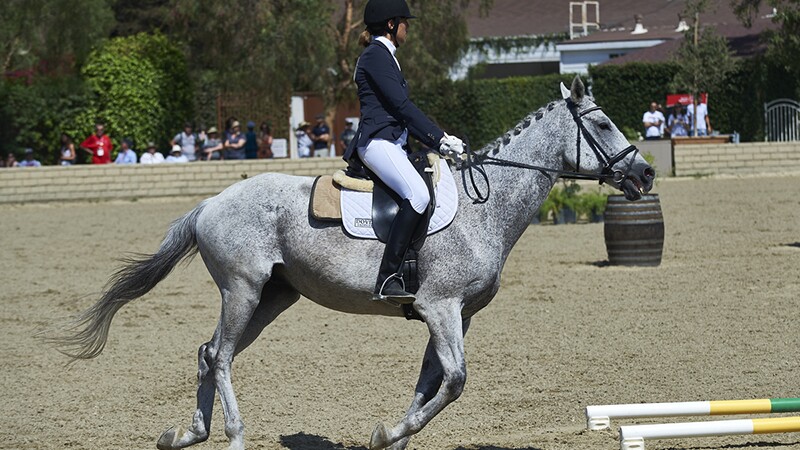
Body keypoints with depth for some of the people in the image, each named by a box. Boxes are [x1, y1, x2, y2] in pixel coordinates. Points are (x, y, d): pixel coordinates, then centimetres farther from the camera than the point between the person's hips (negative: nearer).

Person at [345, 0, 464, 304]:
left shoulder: (384, 57, 25)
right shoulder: (376, 54, -6)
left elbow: (403, 112, 25)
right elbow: (401, 105, -13)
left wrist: (437, 142, 16)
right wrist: (439, 138, -10)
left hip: (394, 146, 11)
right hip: (377, 142, -11)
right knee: (417, 194, -32)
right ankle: (387, 279, -37)